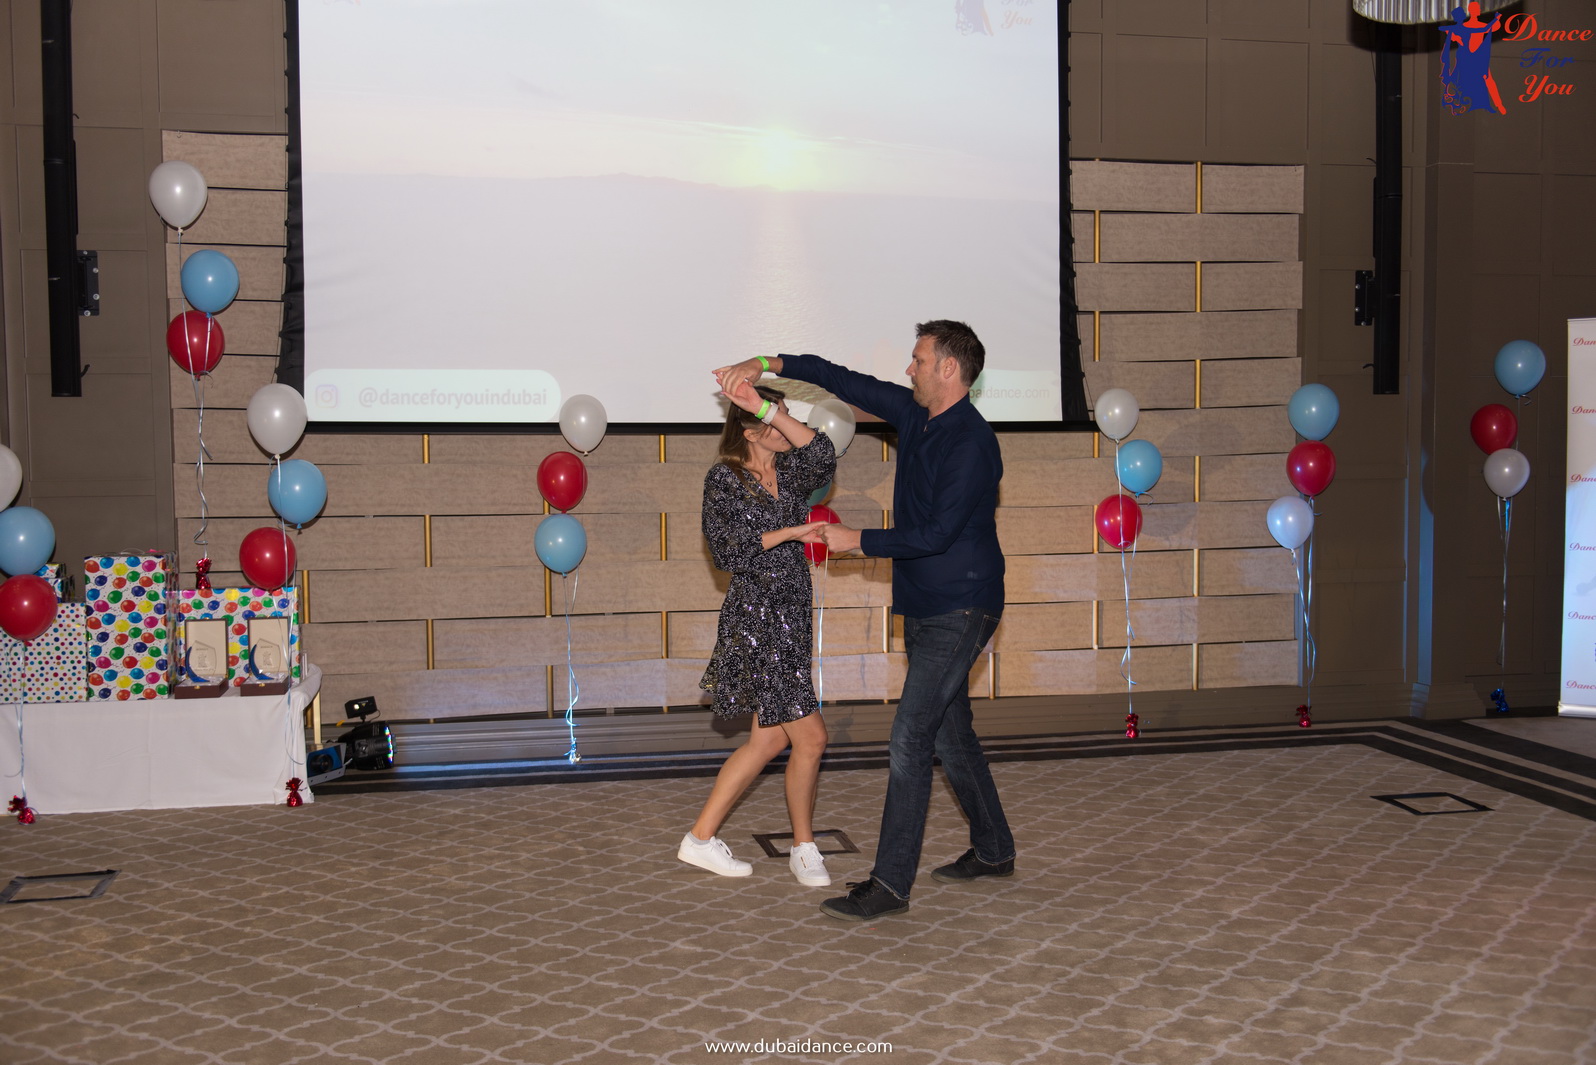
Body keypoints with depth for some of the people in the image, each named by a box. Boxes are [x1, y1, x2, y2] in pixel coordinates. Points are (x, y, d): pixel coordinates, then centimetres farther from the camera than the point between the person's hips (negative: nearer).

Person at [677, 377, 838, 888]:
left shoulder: (790, 472, 9)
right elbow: (727, 550, -12)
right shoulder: (723, 478, -7)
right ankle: (804, 849, 12)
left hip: (788, 616, 8)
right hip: (756, 619, -8)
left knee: (769, 739, 13)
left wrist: (768, 407, -21)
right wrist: (787, 533, -14)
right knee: (810, 736, -6)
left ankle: (701, 838, 22)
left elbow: (823, 457, -15)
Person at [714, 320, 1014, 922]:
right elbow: (846, 382, 13)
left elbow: (935, 534, -23)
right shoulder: (913, 414, 6)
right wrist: (767, 365, 5)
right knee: (950, 733, 17)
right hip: (924, 607, 9)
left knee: (910, 741, -11)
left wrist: (858, 542, -14)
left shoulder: (972, 443, -20)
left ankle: (890, 884, -6)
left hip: (959, 611, -9)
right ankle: (993, 852, 31)